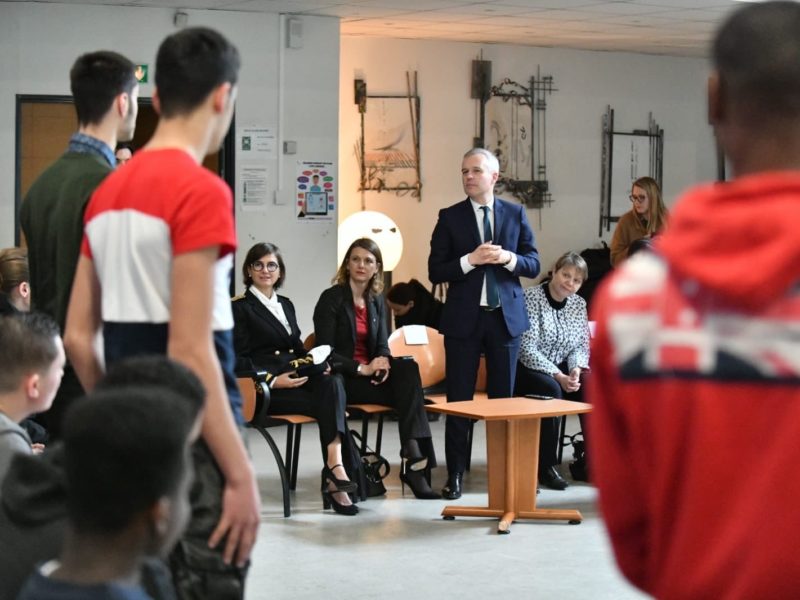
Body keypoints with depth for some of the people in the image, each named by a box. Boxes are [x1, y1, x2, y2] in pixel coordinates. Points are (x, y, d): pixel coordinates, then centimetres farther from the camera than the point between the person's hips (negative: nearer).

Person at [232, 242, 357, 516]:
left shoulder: (286, 305, 26)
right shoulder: (240, 308, 5)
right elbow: (238, 361, -4)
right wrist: (272, 380, -17)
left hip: (296, 379, 6)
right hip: (264, 389, -6)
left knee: (333, 382, -30)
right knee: (331, 402, -28)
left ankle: (334, 464, -42)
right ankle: (335, 473, -30)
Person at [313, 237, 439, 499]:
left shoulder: (377, 302, 15)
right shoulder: (331, 299, -4)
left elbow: (382, 345, 12)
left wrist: (383, 362, -13)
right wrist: (362, 368, -21)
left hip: (370, 373, 6)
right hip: (341, 379, -6)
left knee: (409, 368, -28)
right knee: (408, 390, -28)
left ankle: (412, 454, -36)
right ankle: (413, 458, -29)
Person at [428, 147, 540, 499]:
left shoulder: (515, 215, 6)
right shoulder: (450, 217, 2)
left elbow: (533, 266, 5)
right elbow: (435, 272, -2)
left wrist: (508, 258, -15)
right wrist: (470, 260, -17)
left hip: (505, 316, 1)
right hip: (464, 318, -1)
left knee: (503, 397, 7)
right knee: (458, 400, 1)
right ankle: (455, 474, 8)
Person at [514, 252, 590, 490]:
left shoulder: (578, 304, 7)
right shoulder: (531, 298, -12)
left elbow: (581, 345, 9)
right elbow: (527, 349, -17)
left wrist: (576, 369, -14)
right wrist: (559, 376, -24)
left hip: (562, 369, 6)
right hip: (528, 369, -5)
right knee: (551, 389, -34)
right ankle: (545, 466, -25)